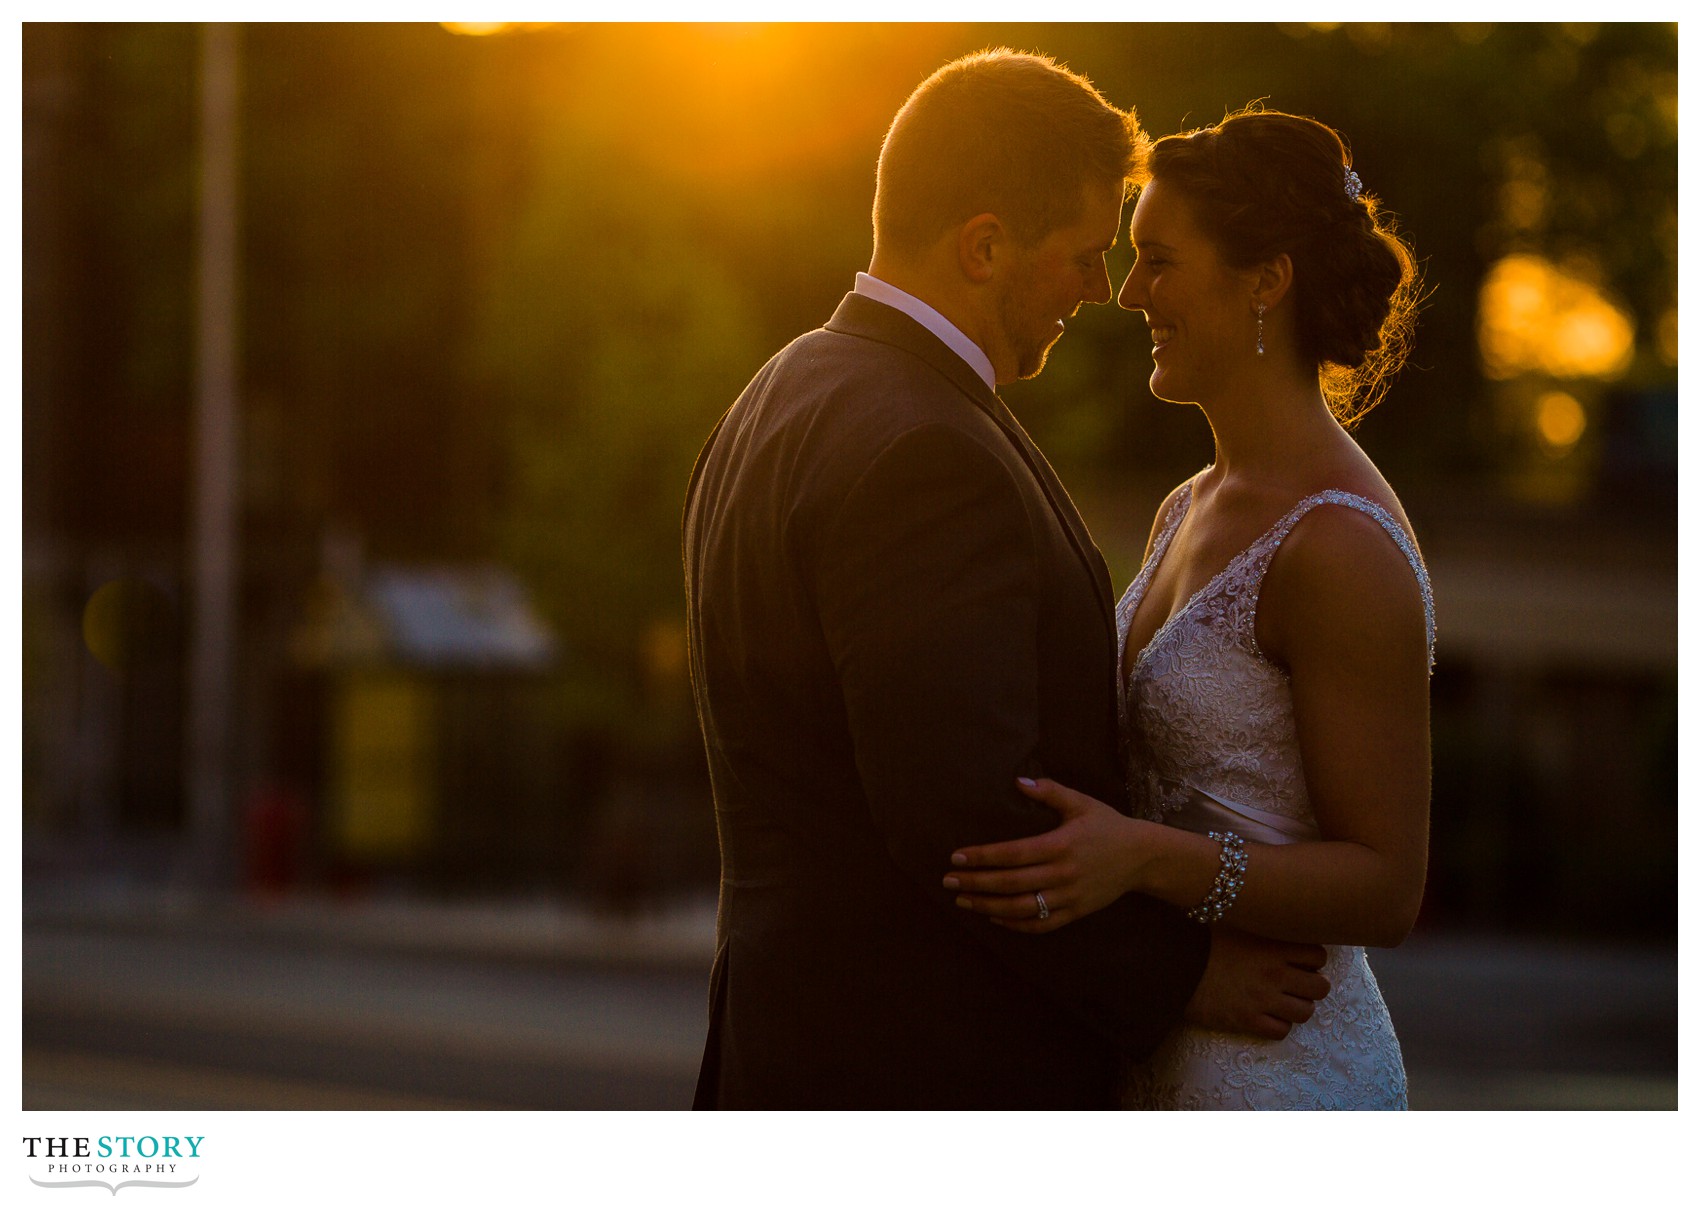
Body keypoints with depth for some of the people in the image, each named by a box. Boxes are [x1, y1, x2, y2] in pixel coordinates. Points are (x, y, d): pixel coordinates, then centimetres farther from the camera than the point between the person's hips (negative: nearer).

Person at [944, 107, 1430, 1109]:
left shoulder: (1343, 548, -19)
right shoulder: (1191, 511, 10)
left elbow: (1385, 887, -19)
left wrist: (1143, 858, -31)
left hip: (1279, 1075, -9)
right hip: (1171, 1063, 9)